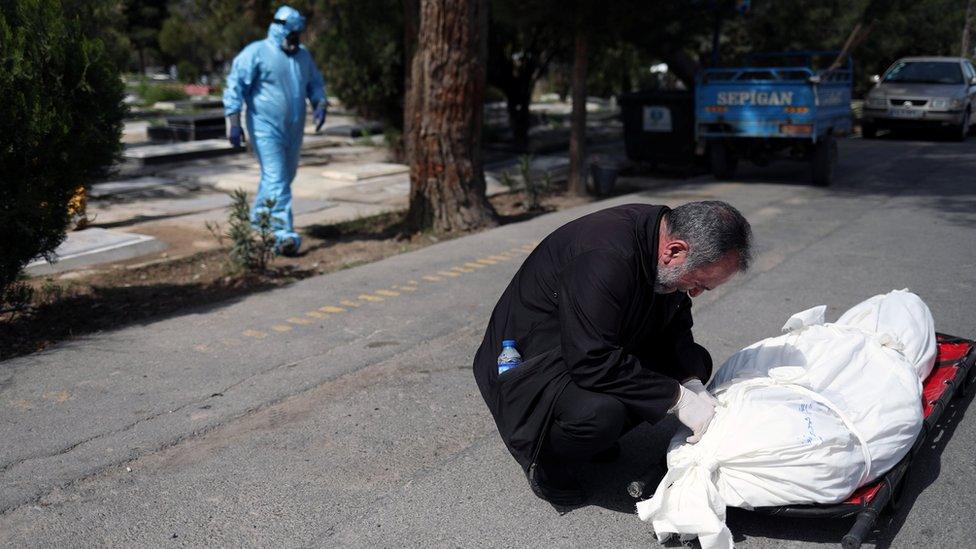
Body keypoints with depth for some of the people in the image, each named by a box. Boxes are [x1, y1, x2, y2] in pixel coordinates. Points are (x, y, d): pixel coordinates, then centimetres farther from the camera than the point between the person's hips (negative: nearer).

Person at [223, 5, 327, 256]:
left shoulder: (303, 55, 14)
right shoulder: (256, 53, -8)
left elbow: (315, 83, 23)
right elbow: (235, 86, -10)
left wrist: (320, 106, 2)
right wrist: (233, 123, -16)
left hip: (293, 129, 8)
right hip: (266, 128, -7)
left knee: (284, 177, 16)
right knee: (276, 181, -13)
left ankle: (257, 222, 35)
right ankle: (284, 235, -18)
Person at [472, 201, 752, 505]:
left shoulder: (667, 230, -7)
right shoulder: (605, 256, -35)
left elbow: (676, 326, 5)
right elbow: (593, 362, -36)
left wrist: (692, 383, -13)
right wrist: (677, 398, -29)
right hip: (527, 363, -9)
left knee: (696, 363, 3)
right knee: (599, 412, -37)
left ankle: (597, 434, 9)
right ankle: (543, 455, -4)